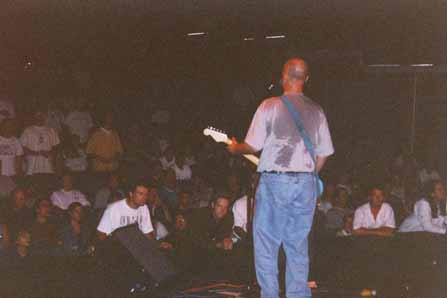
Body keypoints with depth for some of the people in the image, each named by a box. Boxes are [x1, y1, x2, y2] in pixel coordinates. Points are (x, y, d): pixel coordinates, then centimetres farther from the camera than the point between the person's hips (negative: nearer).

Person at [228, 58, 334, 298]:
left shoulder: (270, 106, -5)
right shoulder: (316, 111, 8)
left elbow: (253, 146, -6)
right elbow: (324, 154, 10)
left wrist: (234, 148, 14)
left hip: (275, 181, -4)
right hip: (306, 183, 4)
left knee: (266, 243, 4)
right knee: (298, 246, 10)